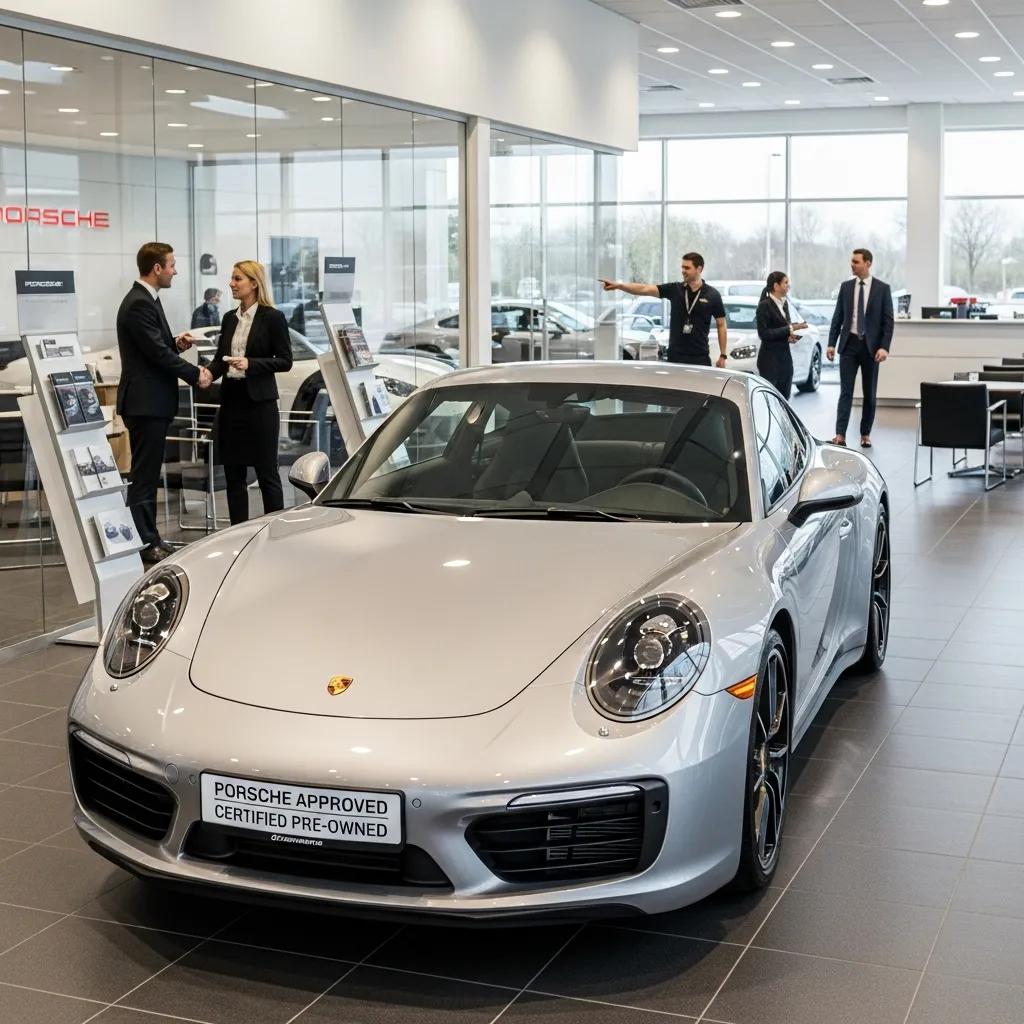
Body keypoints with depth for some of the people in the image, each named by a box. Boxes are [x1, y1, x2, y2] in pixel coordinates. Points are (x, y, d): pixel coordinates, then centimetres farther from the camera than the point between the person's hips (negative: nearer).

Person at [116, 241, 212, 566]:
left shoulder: (147, 300, 15)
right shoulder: (138, 304, -17)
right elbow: (157, 352, -21)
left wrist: (175, 342, 3)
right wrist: (196, 374, -12)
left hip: (153, 403, 10)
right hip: (145, 402, -10)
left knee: (148, 474, 14)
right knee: (144, 476, -5)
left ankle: (149, 538, 21)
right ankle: (145, 544, -1)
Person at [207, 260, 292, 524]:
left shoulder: (272, 318, -5)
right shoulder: (229, 318, 12)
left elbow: (285, 361, -6)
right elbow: (220, 358, 15)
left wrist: (250, 364, -18)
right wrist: (209, 373, -6)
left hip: (259, 403, -6)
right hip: (231, 401, 6)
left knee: (267, 472, -2)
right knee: (233, 473, 7)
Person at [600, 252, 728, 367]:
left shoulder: (712, 295, -1)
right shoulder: (674, 289, 3)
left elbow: (721, 325, 4)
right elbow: (645, 289, -6)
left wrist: (722, 356, 0)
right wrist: (618, 285, -20)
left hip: (700, 358, -2)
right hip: (675, 356, 2)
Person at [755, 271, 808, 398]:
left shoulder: (784, 303, 13)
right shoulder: (764, 305, -11)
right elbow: (763, 333, -16)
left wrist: (790, 336, 2)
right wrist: (789, 329, -19)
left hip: (785, 357, 8)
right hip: (770, 359, -8)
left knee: (784, 397, 7)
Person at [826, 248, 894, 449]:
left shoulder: (882, 288, -1)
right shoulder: (845, 287, 6)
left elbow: (888, 320, -3)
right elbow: (837, 317, 7)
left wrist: (884, 347, -13)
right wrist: (831, 343, 0)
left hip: (871, 345, -1)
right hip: (849, 344, 1)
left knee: (869, 393, 6)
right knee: (846, 391, -6)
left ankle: (865, 434, 15)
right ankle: (840, 434, -12)